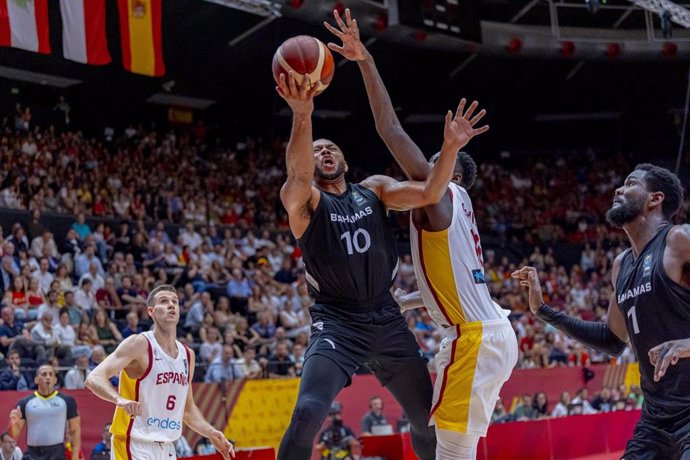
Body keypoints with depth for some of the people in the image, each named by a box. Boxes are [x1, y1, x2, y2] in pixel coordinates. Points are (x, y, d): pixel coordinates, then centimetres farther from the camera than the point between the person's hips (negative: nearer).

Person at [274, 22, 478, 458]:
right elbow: (297, 172, -27)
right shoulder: (302, 200, -3)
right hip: (337, 321, -4)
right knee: (308, 414, -24)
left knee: (429, 417, 12)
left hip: (386, 317, 5)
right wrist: (302, 116, -46)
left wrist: (450, 148, -24)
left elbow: (428, 195, -7)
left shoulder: (375, 189, 10)